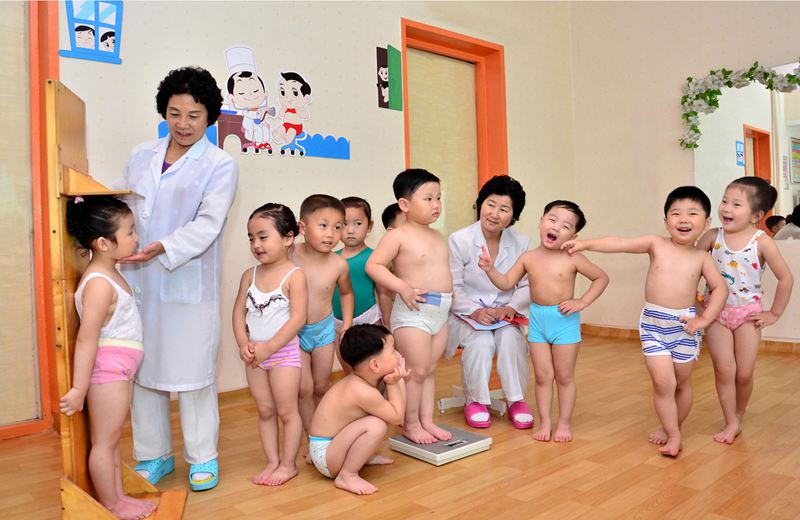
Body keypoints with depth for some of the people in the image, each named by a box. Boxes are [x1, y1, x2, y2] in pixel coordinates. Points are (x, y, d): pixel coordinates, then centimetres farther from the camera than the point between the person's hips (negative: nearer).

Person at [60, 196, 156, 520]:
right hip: (107, 371, -10)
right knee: (105, 442, 6)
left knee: (111, 439, 19)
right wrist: (79, 389, -22)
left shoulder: (110, 273, 8)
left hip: (120, 371, 10)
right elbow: (86, 340, -23)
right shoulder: (99, 284, -22)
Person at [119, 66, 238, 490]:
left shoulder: (220, 165, -1)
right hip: (139, 281, 5)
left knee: (192, 371, 2)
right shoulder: (141, 157, 13)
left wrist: (164, 247, -26)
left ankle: (202, 456, 21)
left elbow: (208, 223, -13)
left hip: (189, 284, -4)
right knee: (142, 368, 11)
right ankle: (153, 455, 28)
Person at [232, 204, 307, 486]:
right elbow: (239, 311, 4)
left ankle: (288, 464, 19)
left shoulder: (294, 275, -14)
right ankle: (272, 462, 26)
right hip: (254, 356, 6)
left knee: (287, 411, 5)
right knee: (265, 410, 14)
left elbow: (298, 318, -19)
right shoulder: (250, 275, 3)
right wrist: (243, 343, -10)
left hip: (284, 352, -5)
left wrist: (270, 347, -19)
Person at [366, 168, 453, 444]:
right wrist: (404, 288, -24)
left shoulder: (436, 236, 13)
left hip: (440, 311, 7)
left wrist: (449, 289, 11)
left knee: (430, 371, 15)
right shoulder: (398, 235, -11)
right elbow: (373, 265, -17)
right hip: (413, 312, -7)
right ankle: (411, 425, 16)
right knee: (417, 371, 0)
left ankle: (427, 420, 26)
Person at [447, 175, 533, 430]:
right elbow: (452, 287, -10)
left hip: (503, 314, 2)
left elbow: (526, 286, 3)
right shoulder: (459, 240, -9)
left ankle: (516, 400, -8)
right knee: (481, 341, -31)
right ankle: (475, 400, -6)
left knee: (512, 339, -29)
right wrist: (475, 311, -23)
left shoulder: (521, 243, 1)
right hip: (465, 314, -2)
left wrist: (511, 307, -16)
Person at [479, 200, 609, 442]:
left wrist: (582, 302, -9)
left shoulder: (573, 259, -10)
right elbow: (506, 283, 3)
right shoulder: (529, 258, -2)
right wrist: (490, 269, -14)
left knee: (564, 376, 9)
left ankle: (564, 423, 24)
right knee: (542, 376, 10)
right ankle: (545, 422, 22)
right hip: (537, 319, 3)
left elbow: (602, 278, 0)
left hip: (564, 320, -3)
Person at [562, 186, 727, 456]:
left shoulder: (701, 258, -1)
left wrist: (705, 318, -9)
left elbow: (720, 288, 2)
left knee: (682, 382, 14)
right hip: (653, 324, -1)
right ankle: (672, 434, 11)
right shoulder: (656, 245, -3)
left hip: (684, 325, 1)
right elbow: (618, 244, -10)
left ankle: (672, 427, 36)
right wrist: (585, 244, -20)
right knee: (662, 382, -5)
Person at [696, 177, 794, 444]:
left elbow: (786, 278, -6)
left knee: (744, 373, 4)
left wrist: (774, 313, -3)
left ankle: (738, 416, 29)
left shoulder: (761, 242, -12)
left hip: (748, 313, -1)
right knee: (723, 370, -1)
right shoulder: (712, 236, -6)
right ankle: (731, 423, 14)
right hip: (716, 312, 1)